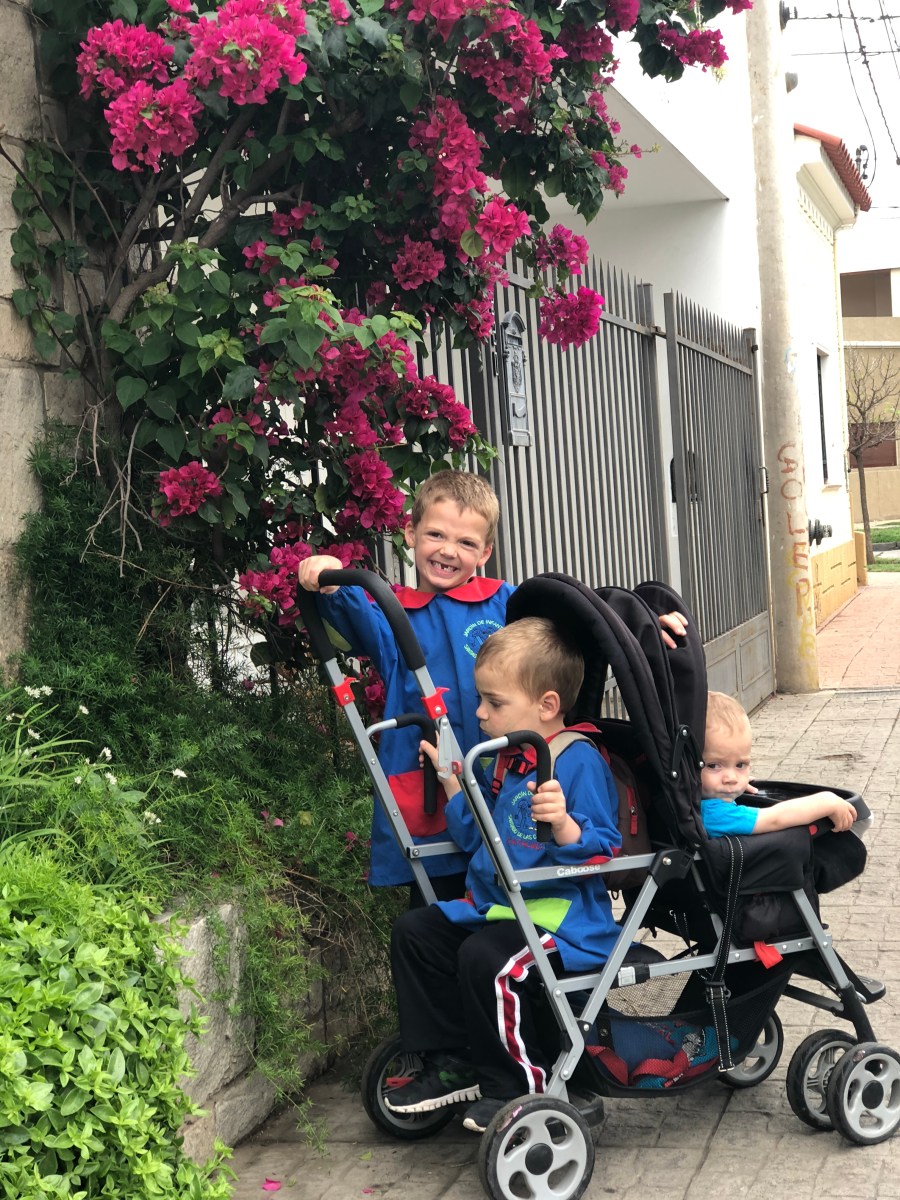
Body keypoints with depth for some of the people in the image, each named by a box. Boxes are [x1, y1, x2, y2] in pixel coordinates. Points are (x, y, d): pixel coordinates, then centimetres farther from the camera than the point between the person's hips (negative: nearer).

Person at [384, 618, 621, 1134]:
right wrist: (452, 781, 15)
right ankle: (453, 1063, 11)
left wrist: (564, 826, -41)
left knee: (486, 957, -31)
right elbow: (480, 837, 23)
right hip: (496, 908, 10)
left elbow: (603, 850, -22)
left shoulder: (579, 761, -15)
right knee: (414, 931, 5)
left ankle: (517, 1083, -9)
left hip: (564, 918, -10)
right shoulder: (509, 761, 13)